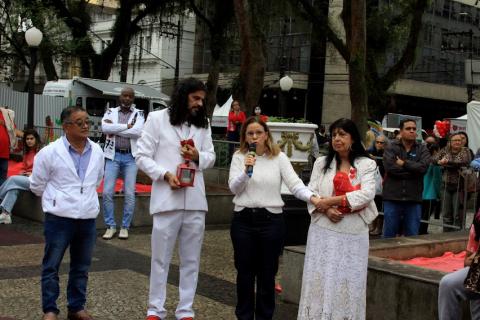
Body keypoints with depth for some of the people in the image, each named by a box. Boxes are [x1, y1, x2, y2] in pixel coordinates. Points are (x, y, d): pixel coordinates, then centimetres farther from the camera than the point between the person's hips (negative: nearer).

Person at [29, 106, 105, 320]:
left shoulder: (97, 152, 4)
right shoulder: (49, 152, -9)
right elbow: (36, 185, 2)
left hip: (88, 217, 4)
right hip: (59, 217, -4)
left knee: (81, 266, 13)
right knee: (51, 266, 4)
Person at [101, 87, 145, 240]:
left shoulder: (138, 114, 6)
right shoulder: (111, 111, 9)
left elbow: (138, 132, -13)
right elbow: (104, 128, -12)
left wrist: (114, 129, -11)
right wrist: (127, 126, -14)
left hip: (130, 156, 0)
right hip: (113, 155, 1)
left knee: (129, 194, 0)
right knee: (107, 192, -4)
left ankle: (125, 227, 12)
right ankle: (110, 226, 9)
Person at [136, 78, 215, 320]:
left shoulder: (203, 123, 13)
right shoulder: (157, 118, 0)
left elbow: (211, 157, 15)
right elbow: (142, 157, -2)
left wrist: (198, 156, -7)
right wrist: (165, 174, -15)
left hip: (195, 200, 4)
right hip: (167, 198, -4)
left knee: (191, 259, 9)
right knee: (161, 257, 6)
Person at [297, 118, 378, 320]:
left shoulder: (367, 164, 2)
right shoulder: (321, 163, 10)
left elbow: (367, 194, -11)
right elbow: (311, 192, 2)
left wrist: (331, 201, -13)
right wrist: (326, 210, -17)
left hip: (354, 233, -1)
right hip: (323, 231, 2)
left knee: (349, 281, 3)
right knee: (321, 279, 3)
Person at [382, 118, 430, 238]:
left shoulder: (422, 149, 7)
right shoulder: (391, 147, 2)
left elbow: (423, 167, -12)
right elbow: (389, 166, -15)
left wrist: (404, 163, -10)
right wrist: (413, 170, -10)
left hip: (414, 199, 2)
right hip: (392, 198, -2)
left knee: (413, 236, 8)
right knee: (389, 235, 6)